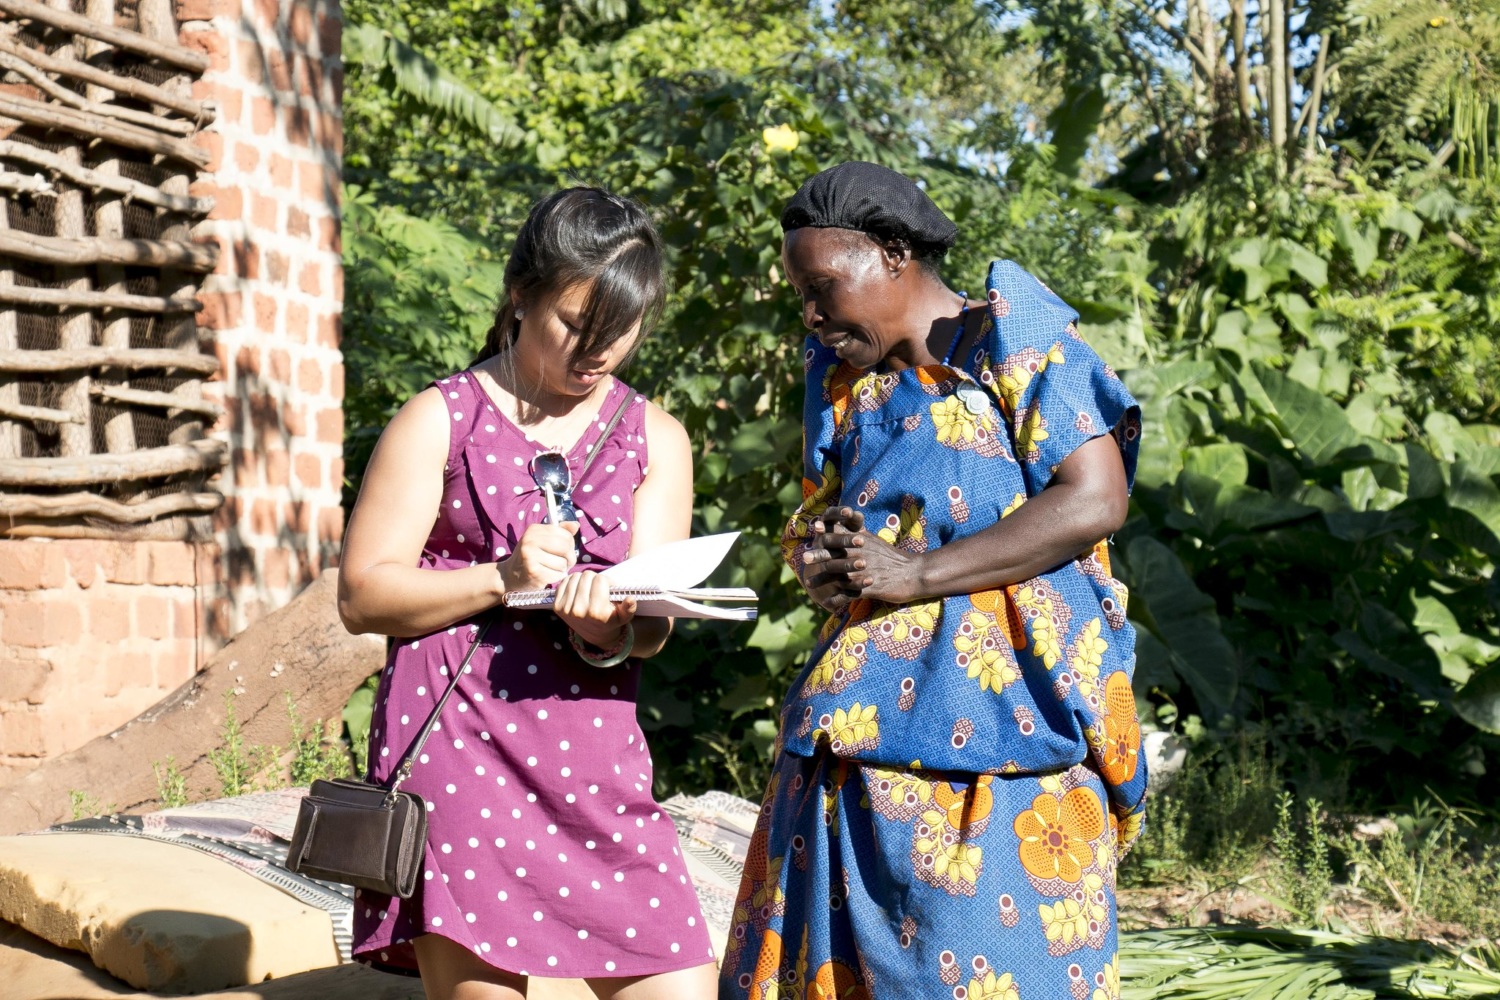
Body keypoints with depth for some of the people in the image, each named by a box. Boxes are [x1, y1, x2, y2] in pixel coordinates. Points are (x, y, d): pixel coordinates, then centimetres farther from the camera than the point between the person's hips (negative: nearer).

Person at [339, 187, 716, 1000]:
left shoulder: (654, 440, 14)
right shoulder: (440, 420, 5)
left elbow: (653, 627, 6)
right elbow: (361, 595, -1)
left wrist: (607, 625, -18)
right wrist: (500, 579, -15)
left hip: (592, 751, 3)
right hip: (455, 745, -3)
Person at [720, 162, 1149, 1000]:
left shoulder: (1015, 344, -4)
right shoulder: (846, 378, 16)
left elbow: (1096, 499, -14)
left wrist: (920, 572, -17)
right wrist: (818, 560, -5)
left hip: (1001, 707, -6)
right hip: (869, 713, 6)